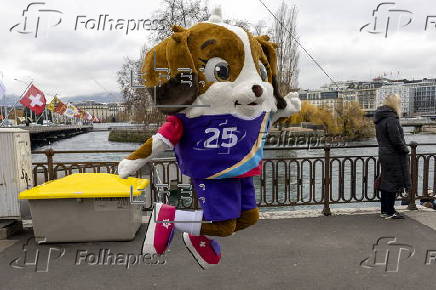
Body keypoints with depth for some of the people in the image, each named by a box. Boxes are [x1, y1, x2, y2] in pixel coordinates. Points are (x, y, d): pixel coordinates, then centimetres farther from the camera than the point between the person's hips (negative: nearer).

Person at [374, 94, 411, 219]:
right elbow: (396, 139, -21)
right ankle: (389, 212, 9)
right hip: (394, 156, -9)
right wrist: (405, 149, -6)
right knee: (393, 182, 0)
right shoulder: (391, 118, -19)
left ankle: (385, 210, 24)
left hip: (384, 154, 9)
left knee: (386, 182, 15)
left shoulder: (380, 118, 11)